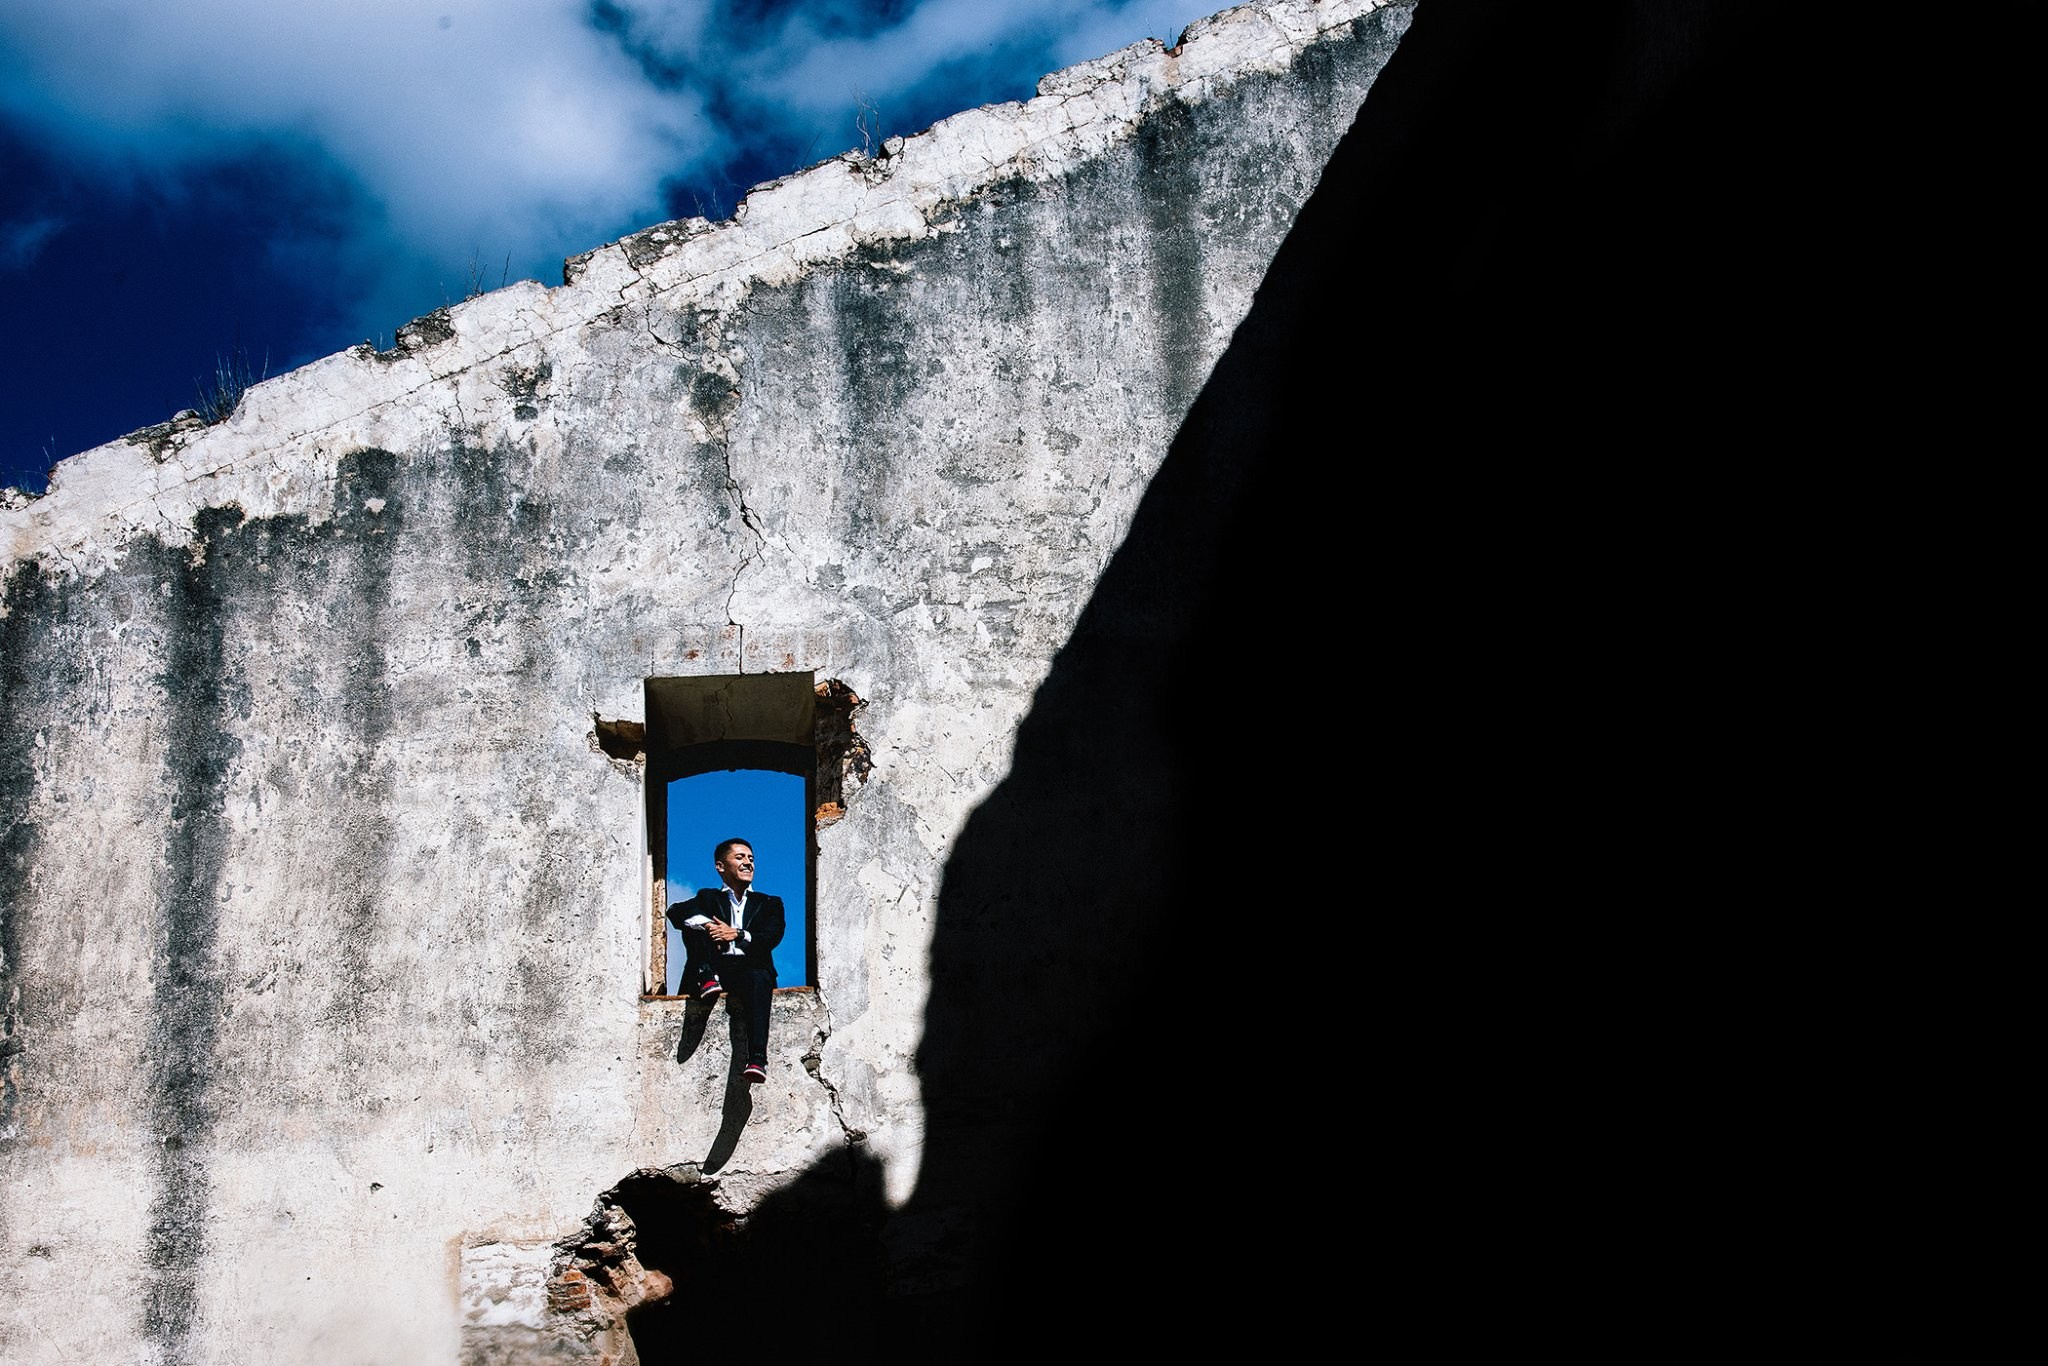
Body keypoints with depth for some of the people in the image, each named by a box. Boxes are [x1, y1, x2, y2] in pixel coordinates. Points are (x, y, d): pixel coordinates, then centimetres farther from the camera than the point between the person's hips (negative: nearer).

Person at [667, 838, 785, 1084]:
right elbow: (675, 912, 3)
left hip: (750, 969, -1)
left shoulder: (769, 904, 26)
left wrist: (738, 935, -12)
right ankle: (707, 980, -32)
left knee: (759, 980, -38)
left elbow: (772, 937, 5)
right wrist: (706, 925, -16)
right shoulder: (708, 898, 24)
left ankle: (757, 1058, -53)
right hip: (714, 969, 1)